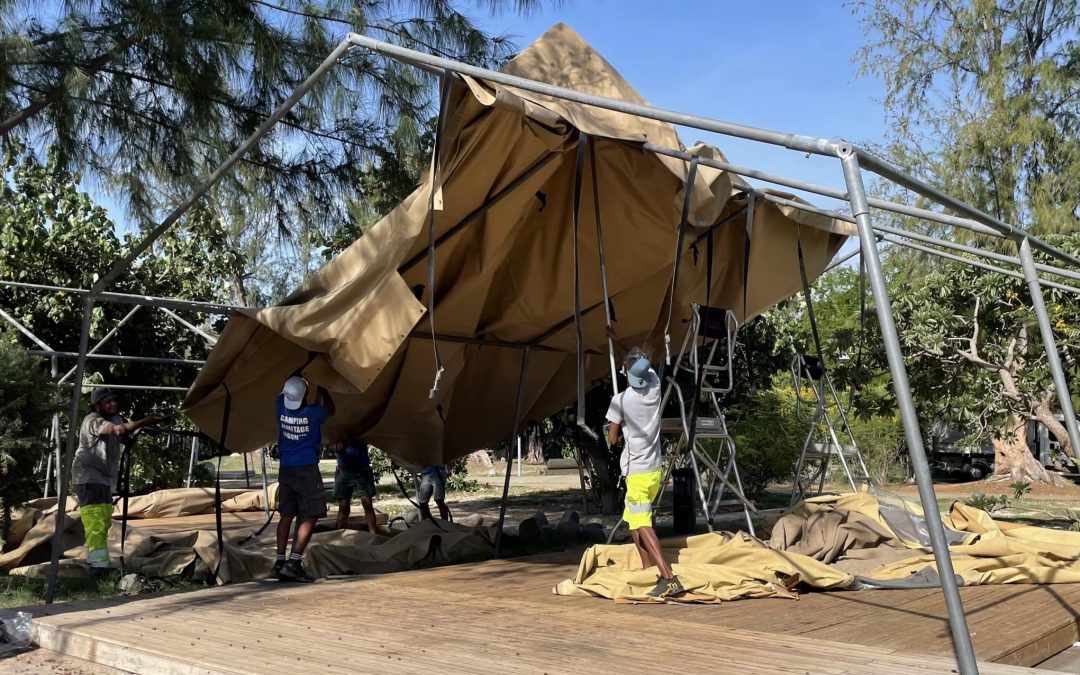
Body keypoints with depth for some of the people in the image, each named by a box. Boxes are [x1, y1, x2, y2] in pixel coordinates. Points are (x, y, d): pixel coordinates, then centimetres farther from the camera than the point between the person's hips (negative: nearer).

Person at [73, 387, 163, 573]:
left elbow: (125, 438, 7)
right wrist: (143, 421, -47)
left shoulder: (115, 418, 9)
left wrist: (139, 428, -12)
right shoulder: (92, 421, -19)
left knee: (105, 521, 16)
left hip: (105, 476, 9)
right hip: (88, 476, -9)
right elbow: (117, 430, -37)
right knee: (95, 520, -19)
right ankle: (98, 564, -26)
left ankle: (93, 557, 31)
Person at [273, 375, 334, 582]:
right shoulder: (312, 412, -13)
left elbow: (283, 393, 23)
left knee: (286, 515, 10)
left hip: (285, 469, 6)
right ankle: (293, 563, -12)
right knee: (309, 517, -4)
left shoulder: (281, 406, -3)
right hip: (306, 469, -5)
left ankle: (280, 562, 9)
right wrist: (322, 390, 22)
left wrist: (295, 378, 30)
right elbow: (330, 410, 11)